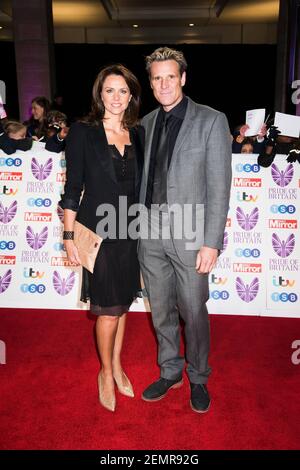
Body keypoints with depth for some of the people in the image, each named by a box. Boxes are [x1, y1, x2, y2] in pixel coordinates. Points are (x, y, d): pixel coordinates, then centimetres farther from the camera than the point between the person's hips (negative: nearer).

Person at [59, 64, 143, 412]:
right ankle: (106, 373, 26)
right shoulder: (82, 132, -5)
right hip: (98, 231, -4)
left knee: (123, 304, 15)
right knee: (109, 311, 2)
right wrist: (69, 236, -8)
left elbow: (142, 185, 11)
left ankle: (117, 366, 35)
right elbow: (73, 188, -5)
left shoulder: (138, 134, 7)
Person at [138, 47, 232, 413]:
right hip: (150, 234, 5)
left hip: (189, 236, -4)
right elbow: (145, 179, 12)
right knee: (161, 311, 16)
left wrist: (211, 242, -13)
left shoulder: (211, 121, -4)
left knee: (193, 313, 7)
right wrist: (140, 226, 6)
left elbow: (219, 187, -9)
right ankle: (170, 372, 37)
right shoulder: (146, 123, 10)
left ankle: (198, 379, 32)